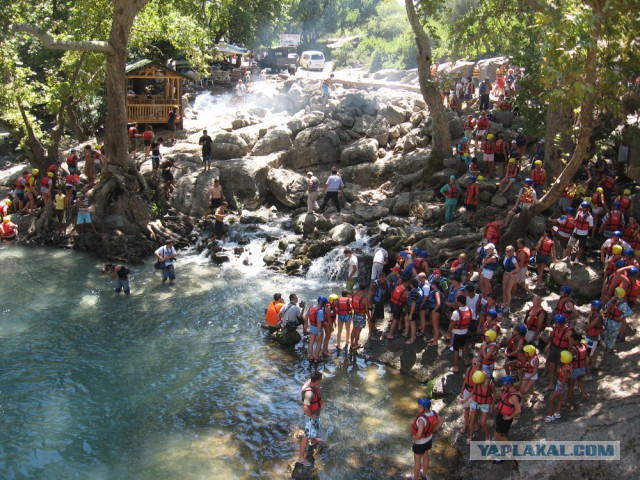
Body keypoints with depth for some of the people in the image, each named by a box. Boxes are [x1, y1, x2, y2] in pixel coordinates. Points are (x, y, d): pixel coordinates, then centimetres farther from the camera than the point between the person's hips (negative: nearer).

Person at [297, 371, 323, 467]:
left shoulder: (310, 381, -17)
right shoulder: (310, 393, -44)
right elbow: (305, 408, -49)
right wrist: (311, 416, -29)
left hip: (316, 411, 9)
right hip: (312, 413, -9)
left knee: (315, 426, 34)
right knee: (308, 434, 4)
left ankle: (314, 440, 63)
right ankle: (301, 457, 16)